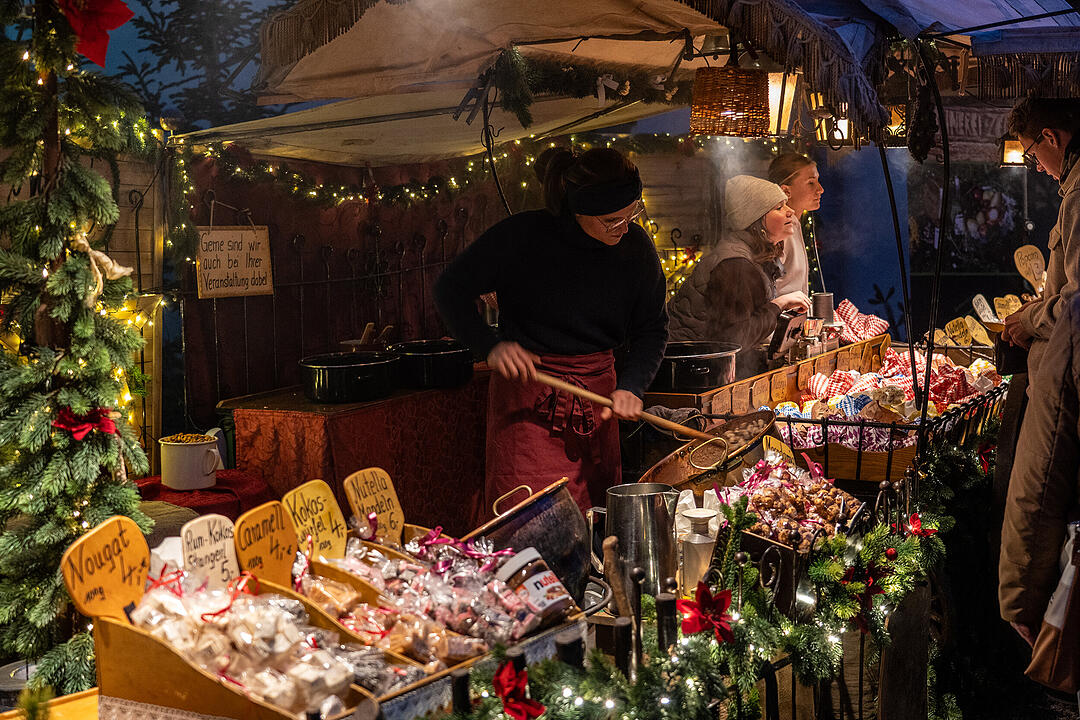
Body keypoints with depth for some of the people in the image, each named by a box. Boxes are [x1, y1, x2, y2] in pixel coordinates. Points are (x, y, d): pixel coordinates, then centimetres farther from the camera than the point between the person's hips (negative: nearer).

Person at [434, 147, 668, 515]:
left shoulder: (636, 246, -3)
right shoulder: (522, 236, -14)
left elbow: (652, 329, 8)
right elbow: (452, 289, -5)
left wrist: (631, 386, -8)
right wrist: (490, 346, -19)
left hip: (597, 391, 4)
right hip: (526, 391, -4)